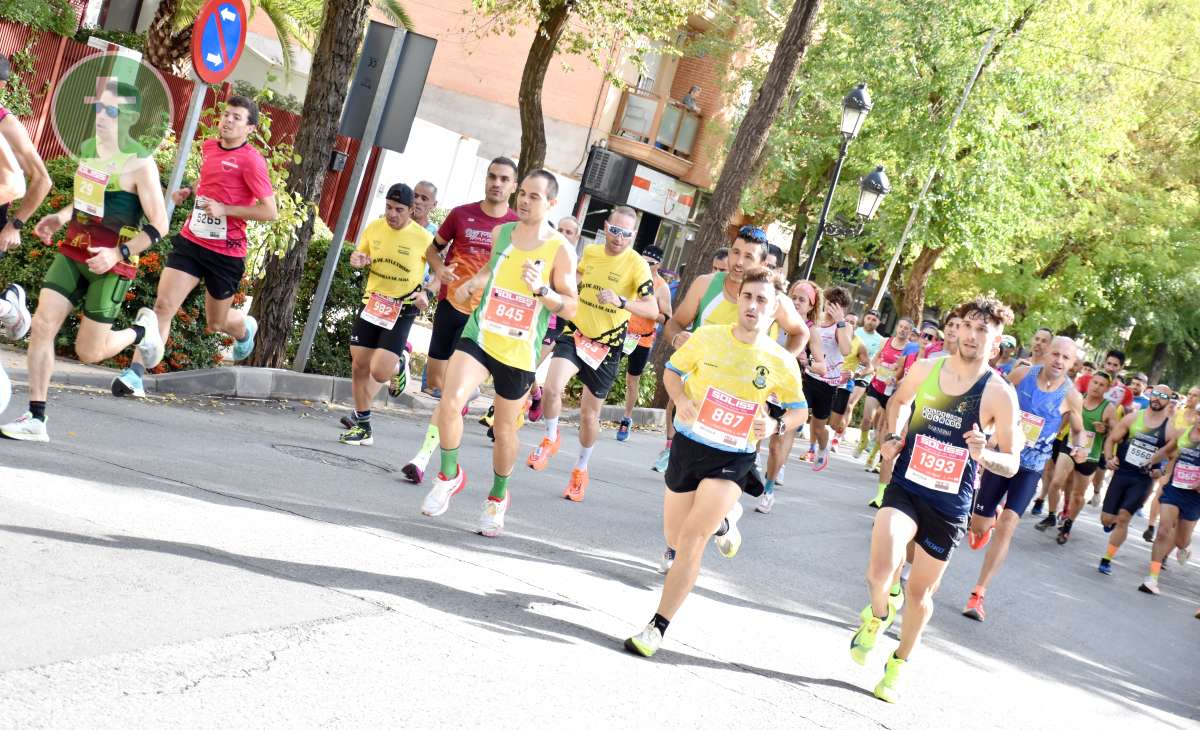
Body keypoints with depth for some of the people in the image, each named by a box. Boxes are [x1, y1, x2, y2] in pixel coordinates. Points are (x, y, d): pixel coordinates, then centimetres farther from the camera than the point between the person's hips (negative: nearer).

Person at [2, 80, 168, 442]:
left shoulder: (140, 163, -15)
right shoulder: (88, 148, 7)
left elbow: (158, 224, -14)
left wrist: (120, 252, -24)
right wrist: (59, 218, 8)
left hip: (111, 265, -6)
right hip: (72, 253, 6)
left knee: (88, 352, -1)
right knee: (41, 326, -7)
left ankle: (142, 330, 30)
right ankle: (35, 419, -1)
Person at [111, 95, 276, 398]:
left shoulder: (250, 160, -13)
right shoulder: (208, 147, 8)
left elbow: (270, 211, -15)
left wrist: (225, 209, -21)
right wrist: (189, 190, 10)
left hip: (226, 253, -4)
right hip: (190, 241, 4)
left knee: (216, 323, 13)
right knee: (163, 305, -12)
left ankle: (245, 328, 50)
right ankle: (135, 374, -14)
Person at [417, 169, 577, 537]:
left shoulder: (560, 250, -10)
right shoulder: (501, 232, 3)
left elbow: (571, 307, -8)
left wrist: (541, 289, -26)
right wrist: (472, 283, 5)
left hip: (520, 352, -2)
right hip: (480, 335, 2)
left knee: (504, 430, 11)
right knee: (450, 402, -20)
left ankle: (498, 497, 37)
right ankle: (449, 476, 4)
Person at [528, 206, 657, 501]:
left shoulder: (636, 265, -14)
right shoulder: (590, 252, 0)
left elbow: (653, 310, -24)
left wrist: (621, 301, -38)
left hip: (606, 346, -2)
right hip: (575, 333, 2)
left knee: (589, 414, 8)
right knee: (552, 388, -23)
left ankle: (581, 470, 33)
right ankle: (550, 440, 6)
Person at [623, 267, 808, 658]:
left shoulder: (782, 362, -8)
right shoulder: (708, 336, -7)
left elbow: (798, 410, 7)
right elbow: (673, 370, 7)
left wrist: (775, 426, -15)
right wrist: (681, 400, -14)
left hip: (734, 457, -3)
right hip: (688, 445, 3)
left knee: (692, 536, -18)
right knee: (675, 537, 15)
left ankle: (658, 627, -9)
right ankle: (724, 519, 51)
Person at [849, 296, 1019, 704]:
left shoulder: (999, 394, -10)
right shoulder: (924, 369, -2)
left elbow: (1012, 463, -6)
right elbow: (898, 400, 21)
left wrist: (983, 454, -26)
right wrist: (891, 437, 5)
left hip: (950, 505, -1)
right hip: (905, 487, 1)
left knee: (919, 592, 12)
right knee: (881, 572, -22)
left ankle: (899, 663, 39)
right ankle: (879, 614, 14)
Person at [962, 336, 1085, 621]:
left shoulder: (1071, 396, -10)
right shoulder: (1021, 374, -8)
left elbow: (1078, 430, 6)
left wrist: (1079, 447, -16)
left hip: (1030, 468, -2)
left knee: (1006, 527, -15)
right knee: (980, 526, 8)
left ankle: (978, 595, -9)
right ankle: (989, 520, 50)